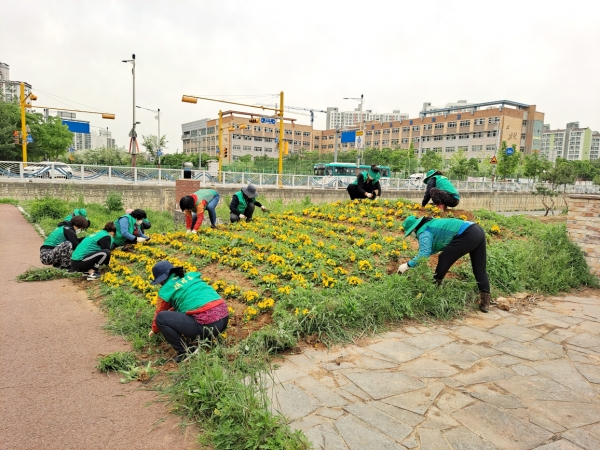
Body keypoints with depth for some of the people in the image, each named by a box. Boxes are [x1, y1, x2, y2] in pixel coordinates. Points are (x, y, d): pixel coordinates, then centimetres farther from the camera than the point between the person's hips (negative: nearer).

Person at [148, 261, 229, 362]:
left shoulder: (166, 289, 5)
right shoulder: (191, 275, 21)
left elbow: (159, 313, 23)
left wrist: (154, 330, 42)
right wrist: (171, 311, 52)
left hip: (207, 324, -8)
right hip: (224, 317, 8)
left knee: (161, 318, 2)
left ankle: (185, 352, 3)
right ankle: (206, 338, 20)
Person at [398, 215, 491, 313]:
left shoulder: (423, 231, -3)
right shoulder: (431, 224, 26)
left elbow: (424, 254, -15)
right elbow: (430, 250, 35)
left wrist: (408, 265, -8)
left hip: (467, 235, -10)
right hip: (478, 231, 10)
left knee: (444, 259, 5)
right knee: (480, 269, 12)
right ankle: (485, 301, 12)